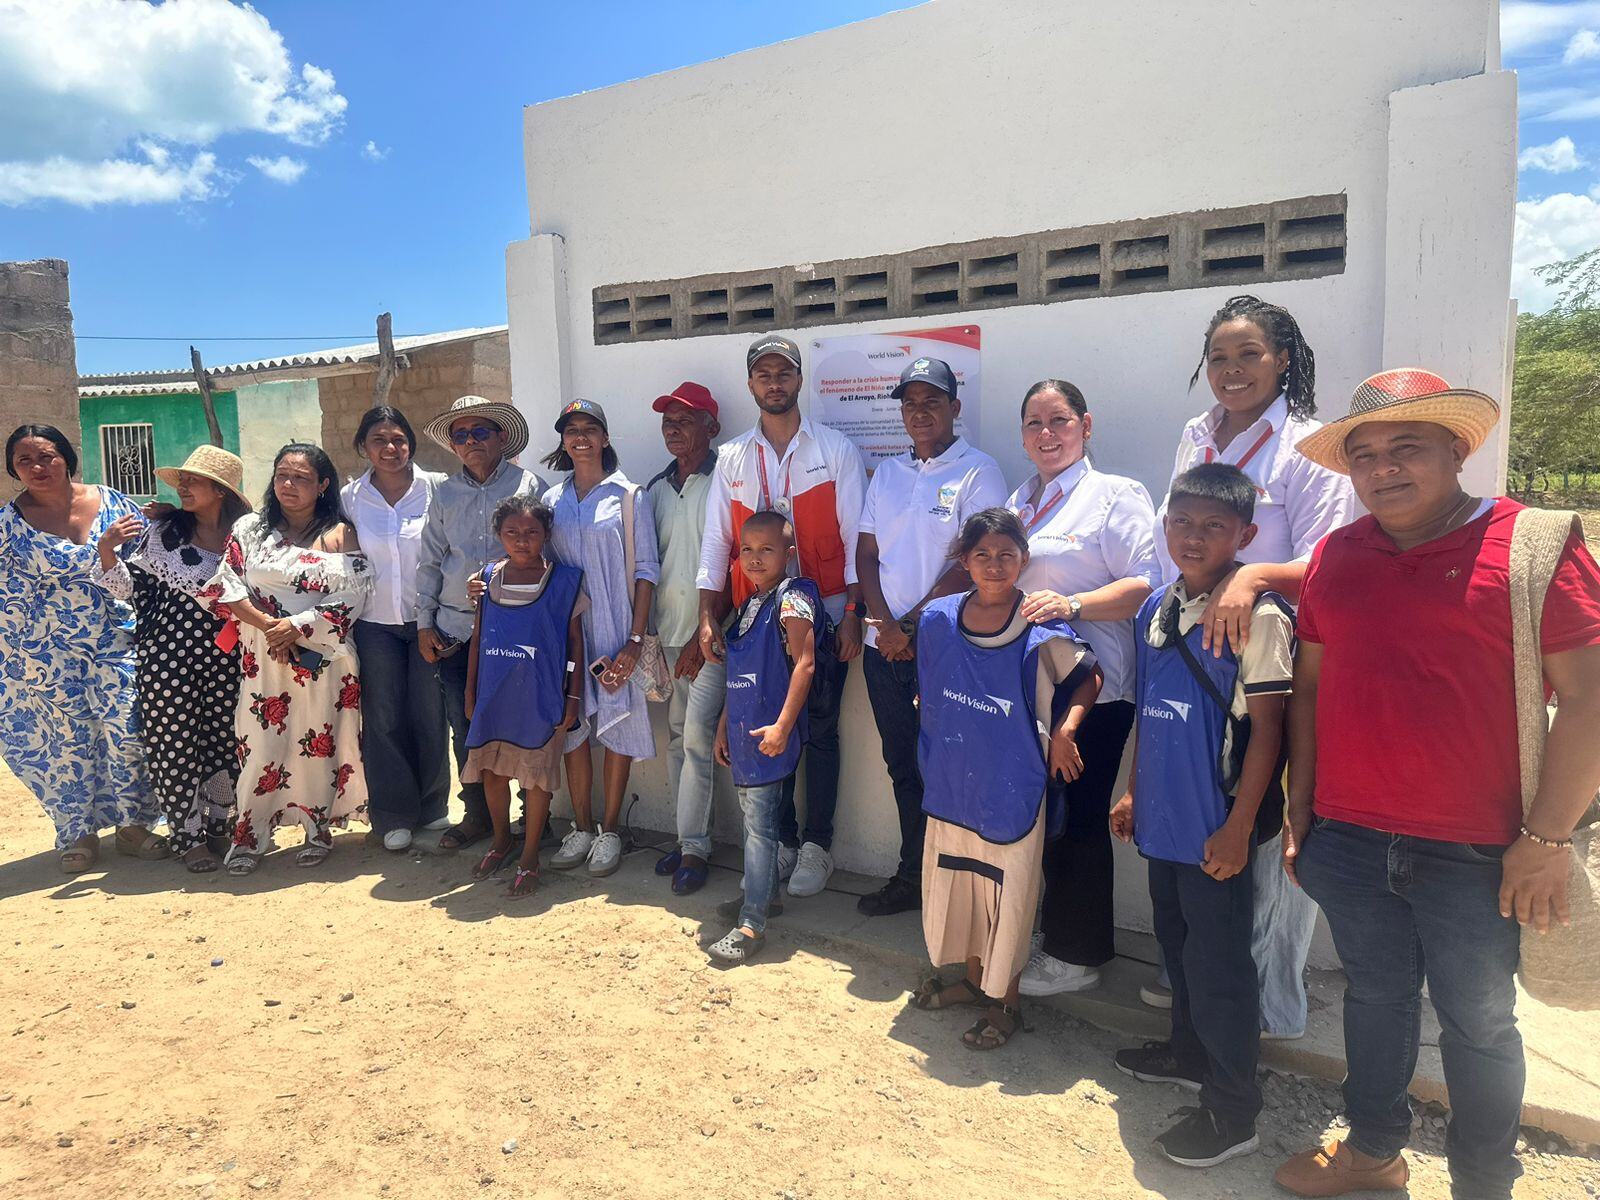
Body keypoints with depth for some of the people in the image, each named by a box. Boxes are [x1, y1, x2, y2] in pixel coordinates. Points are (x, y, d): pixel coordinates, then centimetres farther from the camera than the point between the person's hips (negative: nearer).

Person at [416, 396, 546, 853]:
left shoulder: (530, 486, 1)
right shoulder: (444, 494, 12)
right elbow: (429, 562, 14)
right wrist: (424, 624, 10)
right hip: (455, 628, 4)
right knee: (465, 726, 9)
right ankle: (478, 814, 23)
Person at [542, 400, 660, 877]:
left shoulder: (629, 496, -1)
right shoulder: (553, 500, 10)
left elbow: (646, 569, -5)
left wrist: (636, 639, -11)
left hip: (615, 628, -3)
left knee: (617, 728, 2)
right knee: (572, 728, 7)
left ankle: (609, 830, 14)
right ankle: (581, 828, 20)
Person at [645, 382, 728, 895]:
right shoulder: (656, 488, 13)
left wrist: (706, 635, -14)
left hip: (710, 634, -6)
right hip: (667, 633, 6)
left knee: (697, 737, -10)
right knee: (677, 737, 10)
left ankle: (694, 846, 0)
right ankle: (688, 838, 20)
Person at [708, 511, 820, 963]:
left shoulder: (792, 597, -11)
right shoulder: (748, 605, 15)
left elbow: (804, 664, -18)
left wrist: (783, 726, -22)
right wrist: (723, 725, 20)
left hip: (769, 734, -8)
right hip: (743, 733, 8)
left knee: (759, 823, -6)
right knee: (753, 818, 18)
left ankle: (751, 924, 0)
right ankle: (761, 895, 33)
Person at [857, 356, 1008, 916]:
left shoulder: (978, 472, -5)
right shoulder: (887, 473, 13)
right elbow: (866, 553, 9)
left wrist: (912, 623, -12)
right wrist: (885, 624, -5)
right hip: (884, 644, 6)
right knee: (902, 764, 13)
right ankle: (912, 876, 27)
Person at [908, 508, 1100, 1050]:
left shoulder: (1043, 633, -14)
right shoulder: (937, 619, -3)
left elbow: (1088, 677, 2)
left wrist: (1064, 730, -11)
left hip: (1012, 789, -4)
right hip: (951, 783, 4)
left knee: (1007, 894, 7)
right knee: (956, 884, 18)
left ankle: (1005, 1002, 27)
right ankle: (973, 977, 40)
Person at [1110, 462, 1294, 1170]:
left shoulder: (1258, 617, -15)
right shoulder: (1156, 608, 6)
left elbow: (1266, 728, -15)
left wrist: (1239, 828, -16)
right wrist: (1133, 791, 16)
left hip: (1217, 825, -7)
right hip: (1164, 818, 7)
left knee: (1217, 960, 3)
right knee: (1176, 941, 22)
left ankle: (1232, 1111, 20)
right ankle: (1189, 1052, 43)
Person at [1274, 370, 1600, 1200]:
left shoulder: (1532, 543, -8)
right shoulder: (1336, 555, 6)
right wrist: (1300, 810, 10)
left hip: (1474, 854, -4)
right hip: (1348, 842, 4)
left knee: (1477, 1023, 12)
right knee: (1375, 998, 20)